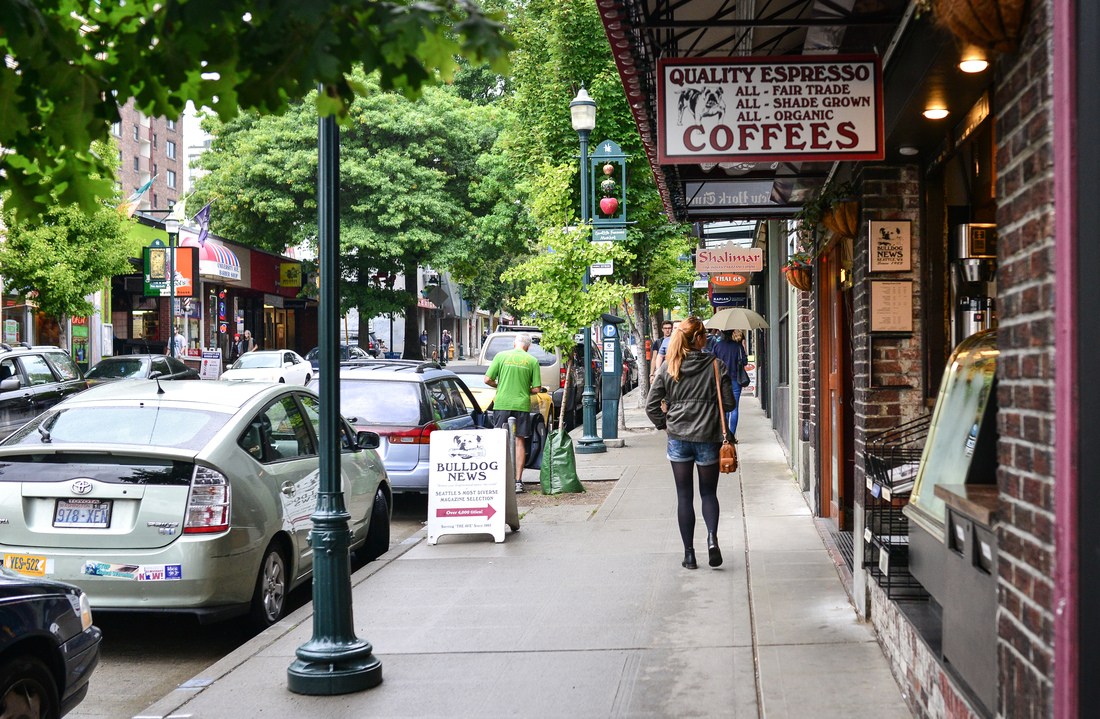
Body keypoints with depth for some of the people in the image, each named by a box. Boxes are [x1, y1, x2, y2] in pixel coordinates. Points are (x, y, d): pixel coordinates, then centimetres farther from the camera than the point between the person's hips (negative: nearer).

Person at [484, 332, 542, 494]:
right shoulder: (532, 361, 1)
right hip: (522, 404, 0)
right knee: (519, 441, 7)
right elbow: (537, 389, -1)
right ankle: (518, 481, 6)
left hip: (502, 403, 0)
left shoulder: (501, 356, 1)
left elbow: (487, 380, -1)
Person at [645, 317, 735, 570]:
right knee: (709, 492, 13)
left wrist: (664, 424, 13)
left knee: (684, 496, 9)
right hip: (708, 437, -1)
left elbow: (651, 405, -1)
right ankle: (712, 537, -13)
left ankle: (689, 553, 9)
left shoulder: (668, 367, -1)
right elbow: (729, 403, -4)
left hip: (678, 437, 1)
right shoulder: (716, 365, -6)